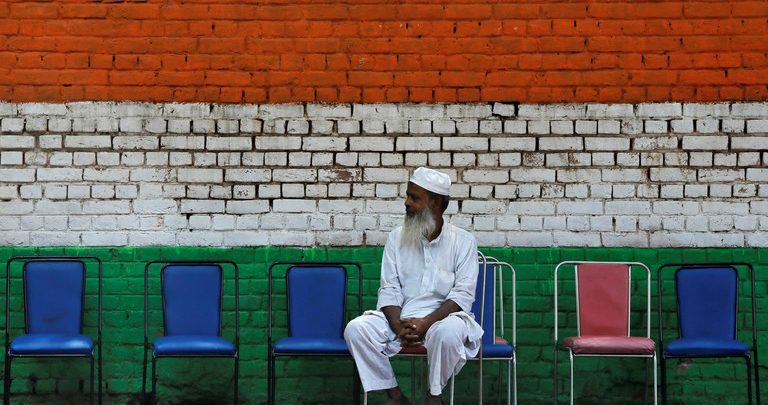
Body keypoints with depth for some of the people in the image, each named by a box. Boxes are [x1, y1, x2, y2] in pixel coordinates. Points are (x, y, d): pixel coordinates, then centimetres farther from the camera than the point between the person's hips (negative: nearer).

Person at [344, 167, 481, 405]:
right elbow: (389, 289, 2)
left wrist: (426, 322, -22)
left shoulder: (462, 241, 0)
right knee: (356, 329, -23)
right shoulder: (396, 238, 8)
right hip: (401, 317, 3)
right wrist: (399, 327, -17)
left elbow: (463, 294, -8)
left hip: (443, 317, -3)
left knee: (448, 332, -38)